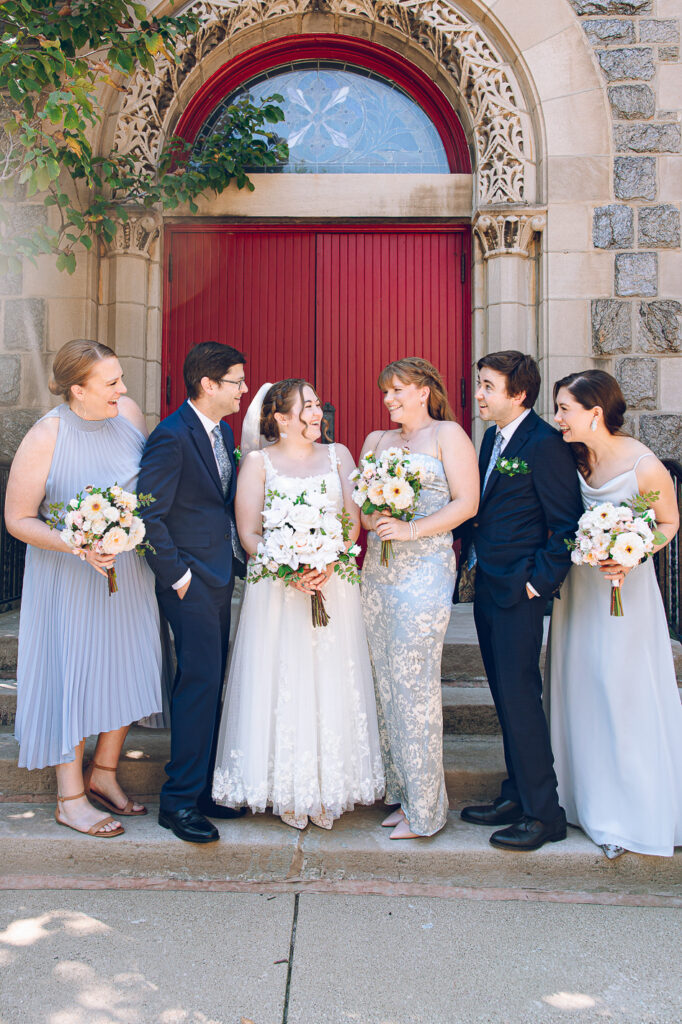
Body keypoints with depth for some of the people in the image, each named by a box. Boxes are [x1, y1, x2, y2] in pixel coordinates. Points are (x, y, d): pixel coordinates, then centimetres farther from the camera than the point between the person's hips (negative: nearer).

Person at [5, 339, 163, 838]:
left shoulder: (128, 412, -5)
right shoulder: (45, 438, -20)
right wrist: (77, 546, -28)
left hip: (130, 572, 6)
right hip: (70, 579, -5)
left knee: (128, 672, 14)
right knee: (74, 676, 6)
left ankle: (104, 774, 36)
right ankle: (70, 798, 24)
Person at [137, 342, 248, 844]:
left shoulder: (223, 431, 11)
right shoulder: (172, 436, -16)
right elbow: (149, 516, -18)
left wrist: (240, 553, 8)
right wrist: (177, 575, -15)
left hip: (221, 576, 9)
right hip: (192, 579, -9)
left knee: (210, 683, 13)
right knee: (200, 681, -7)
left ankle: (203, 787, 25)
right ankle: (179, 800, 5)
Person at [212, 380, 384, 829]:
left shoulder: (338, 455, 10)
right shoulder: (258, 462, 3)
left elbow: (354, 521, 3)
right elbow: (249, 533, -2)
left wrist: (327, 564, -14)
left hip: (334, 584, 2)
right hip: (277, 588, -2)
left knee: (331, 684, 4)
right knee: (282, 684, 0)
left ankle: (329, 791, 16)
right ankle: (288, 793, 14)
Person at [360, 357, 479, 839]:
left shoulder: (448, 434, 1)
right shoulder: (376, 439, 18)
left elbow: (466, 502, -8)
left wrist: (411, 530, -17)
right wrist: (374, 517, -6)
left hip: (424, 569, -6)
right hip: (377, 569, 6)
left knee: (414, 685, -5)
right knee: (386, 682, 7)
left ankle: (424, 808, 7)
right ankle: (400, 792, 19)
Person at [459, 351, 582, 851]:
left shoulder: (544, 444, -14)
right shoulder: (493, 437, 13)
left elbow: (568, 525, -15)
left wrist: (539, 580, -13)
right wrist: (473, 560, 10)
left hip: (518, 590, -9)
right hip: (487, 586, 9)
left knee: (520, 697, -3)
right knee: (507, 696, 15)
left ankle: (543, 813, 10)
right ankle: (517, 796, 28)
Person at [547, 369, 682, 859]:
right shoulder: (572, 457, -3)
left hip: (625, 589, -5)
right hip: (578, 585, 6)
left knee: (623, 697, 1)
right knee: (578, 687, 12)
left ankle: (632, 813, 19)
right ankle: (586, 796, 29)